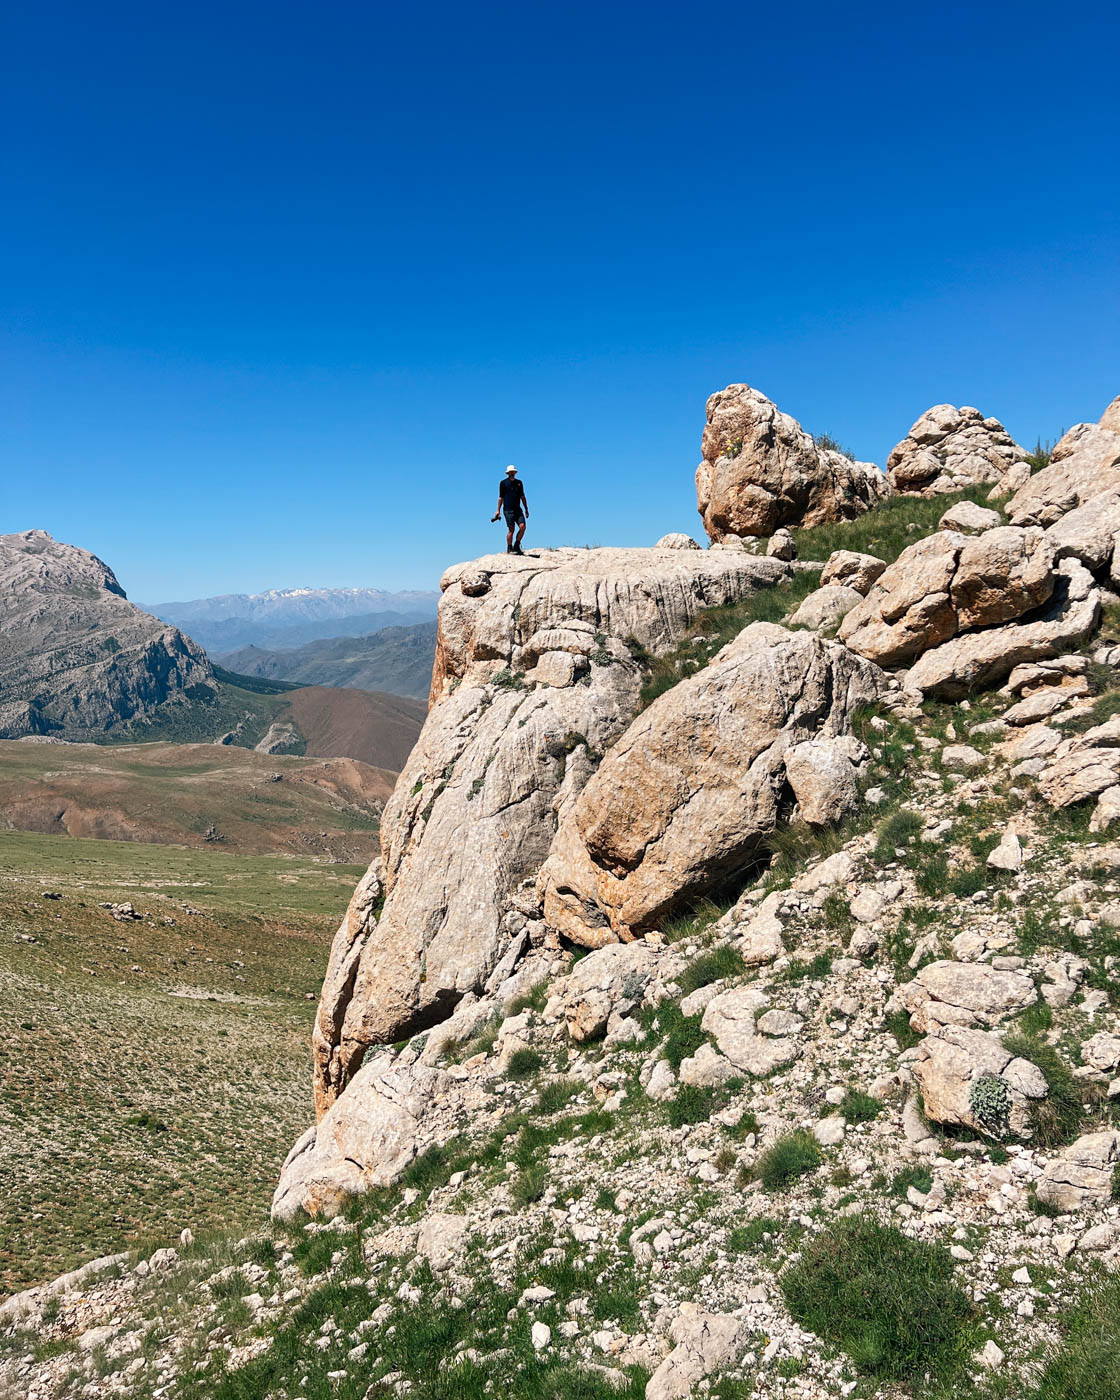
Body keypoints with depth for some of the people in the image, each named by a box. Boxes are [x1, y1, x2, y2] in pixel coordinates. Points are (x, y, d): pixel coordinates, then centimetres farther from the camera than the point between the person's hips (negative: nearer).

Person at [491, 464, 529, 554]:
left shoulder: (519, 483, 15)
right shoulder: (504, 483, 3)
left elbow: (522, 497, 19)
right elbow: (501, 497, 4)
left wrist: (526, 509, 17)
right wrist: (498, 510, -1)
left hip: (518, 509, 4)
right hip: (508, 510, -4)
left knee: (522, 526, -10)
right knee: (511, 529, -8)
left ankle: (517, 546, 5)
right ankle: (509, 549, 3)